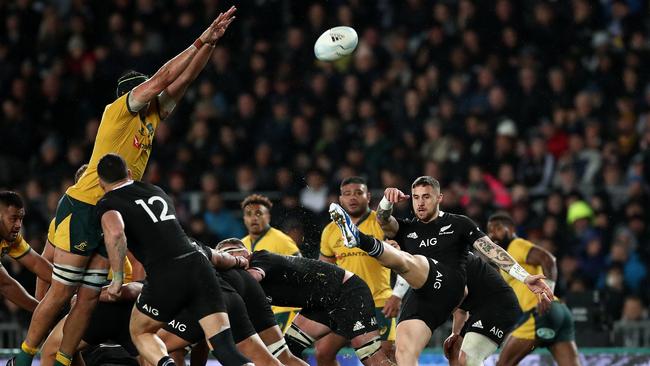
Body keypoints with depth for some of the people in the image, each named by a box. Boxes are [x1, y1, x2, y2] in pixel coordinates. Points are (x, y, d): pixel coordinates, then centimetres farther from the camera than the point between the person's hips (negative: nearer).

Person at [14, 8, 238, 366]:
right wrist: (200, 42, -11)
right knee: (62, 292, -6)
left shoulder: (152, 116, 13)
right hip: (83, 207, -8)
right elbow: (161, 79, -14)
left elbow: (182, 80, 10)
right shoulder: (118, 110, -7)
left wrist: (210, 42, 1)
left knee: (89, 297, 4)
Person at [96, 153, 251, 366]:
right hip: (198, 265, 5)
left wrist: (117, 279, -5)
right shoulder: (157, 191, 27)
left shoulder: (107, 203, 7)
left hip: (165, 277, -5)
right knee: (225, 348, -1)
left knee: (139, 332, 23)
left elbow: (115, 232, -16)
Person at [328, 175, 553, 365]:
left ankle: (361, 240, -62)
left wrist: (525, 277, 2)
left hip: (446, 283, -5)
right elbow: (384, 221, 8)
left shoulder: (458, 224, 18)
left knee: (403, 260, -33)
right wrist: (388, 200, -16)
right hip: (419, 297, 5)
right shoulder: (406, 229, 28)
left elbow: (492, 250, 11)